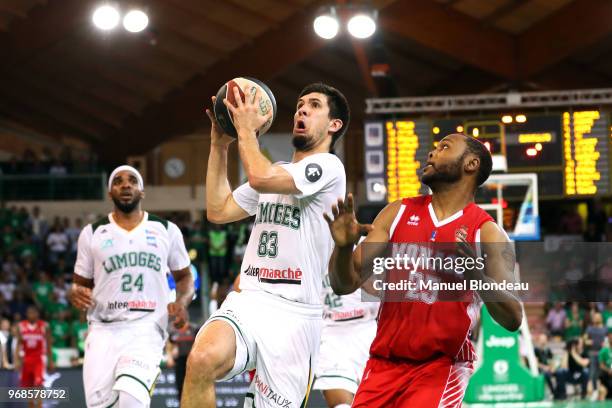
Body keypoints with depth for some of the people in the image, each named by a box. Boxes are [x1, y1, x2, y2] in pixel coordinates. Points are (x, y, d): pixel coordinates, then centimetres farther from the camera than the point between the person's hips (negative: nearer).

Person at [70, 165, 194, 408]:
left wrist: (182, 302, -2)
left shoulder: (166, 231, 10)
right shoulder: (92, 233, 10)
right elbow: (81, 283, 17)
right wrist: (76, 293, -8)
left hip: (147, 327, -2)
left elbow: (184, 277, 20)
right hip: (104, 330, 2)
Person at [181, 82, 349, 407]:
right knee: (202, 359, -29)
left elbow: (261, 177, -18)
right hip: (247, 299, 5)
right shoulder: (275, 173, 24)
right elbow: (218, 211, 22)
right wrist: (219, 145, 18)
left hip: (293, 312, -5)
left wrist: (246, 128, -3)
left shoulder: (328, 166, -3)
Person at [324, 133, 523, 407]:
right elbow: (344, 284, 4)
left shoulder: (487, 233, -4)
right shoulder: (398, 213, 8)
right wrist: (343, 247, -18)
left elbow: (513, 319, -14)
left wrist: (478, 277, -34)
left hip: (441, 366, -4)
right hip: (384, 362, 4)